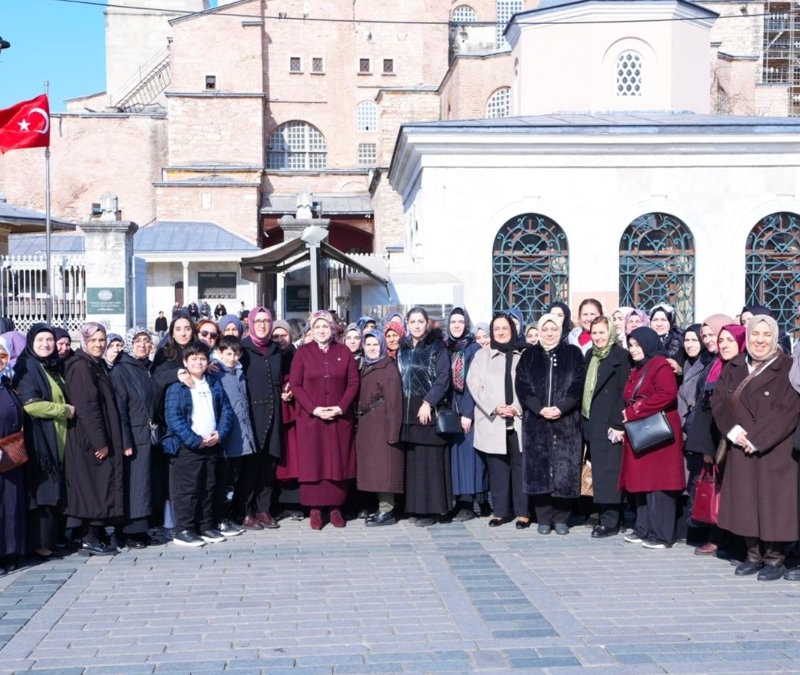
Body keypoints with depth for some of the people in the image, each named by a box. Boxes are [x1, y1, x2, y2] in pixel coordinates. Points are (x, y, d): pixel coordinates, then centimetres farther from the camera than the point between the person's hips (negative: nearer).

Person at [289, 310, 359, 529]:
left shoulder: (344, 352, 7)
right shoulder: (302, 353, 3)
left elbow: (353, 382, 3)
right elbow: (295, 384, -2)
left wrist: (341, 407, -10)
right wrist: (314, 409, -12)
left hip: (340, 417, 1)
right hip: (310, 418, -1)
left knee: (338, 461, 2)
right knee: (312, 462, -1)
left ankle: (336, 507, 9)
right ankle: (315, 509, 4)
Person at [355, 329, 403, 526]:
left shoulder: (388, 368, -7)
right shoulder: (365, 368, 15)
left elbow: (394, 401, -13)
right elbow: (361, 397, 13)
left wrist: (392, 430, -19)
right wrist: (359, 419, 4)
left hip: (381, 424, -8)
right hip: (366, 425, 8)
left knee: (383, 465, -6)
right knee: (373, 466, 8)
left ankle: (387, 511, -2)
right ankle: (382, 507, 14)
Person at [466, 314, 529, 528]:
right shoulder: (482, 355, 14)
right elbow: (474, 383, 3)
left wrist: (517, 407, -10)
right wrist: (494, 407, -8)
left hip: (519, 420, -1)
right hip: (492, 421, 1)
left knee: (521, 466, -2)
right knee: (497, 468, 1)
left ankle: (523, 512, 3)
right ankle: (499, 511, 8)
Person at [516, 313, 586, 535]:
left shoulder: (573, 354, 7)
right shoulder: (528, 356, 11)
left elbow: (578, 385, -2)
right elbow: (522, 387, 2)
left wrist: (561, 408, -15)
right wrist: (539, 408, -12)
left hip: (566, 422, -1)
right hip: (536, 422, 1)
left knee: (565, 470, -3)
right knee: (539, 469, 0)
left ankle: (561, 518, 7)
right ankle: (543, 518, 8)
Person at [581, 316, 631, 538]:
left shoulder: (620, 356, -6)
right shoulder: (590, 356, 16)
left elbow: (624, 392, -11)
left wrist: (617, 424, -17)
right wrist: (585, 419, 10)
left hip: (610, 423, -7)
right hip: (592, 423, 7)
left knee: (609, 471, -5)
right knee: (598, 470, 7)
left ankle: (610, 521, 0)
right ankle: (603, 516, 13)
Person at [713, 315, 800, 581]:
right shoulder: (733, 368, 9)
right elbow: (719, 401, 3)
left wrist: (756, 439, -17)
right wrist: (733, 430, -14)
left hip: (775, 452, -5)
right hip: (741, 450, 5)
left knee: (772, 502, -1)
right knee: (746, 502, 8)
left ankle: (774, 559, 11)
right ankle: (754, 555, 20)